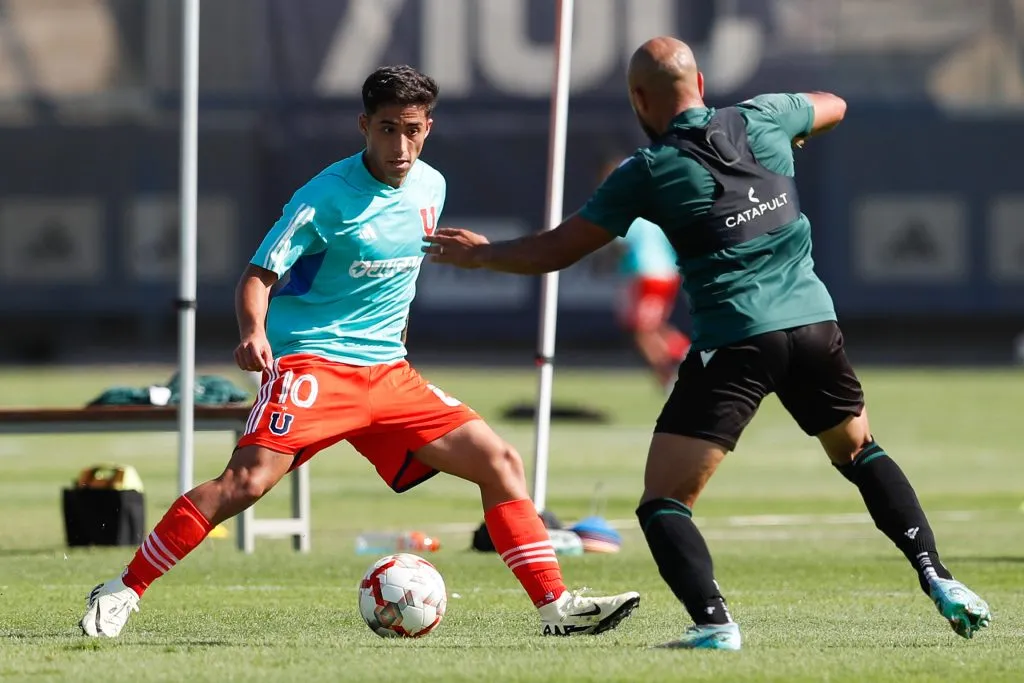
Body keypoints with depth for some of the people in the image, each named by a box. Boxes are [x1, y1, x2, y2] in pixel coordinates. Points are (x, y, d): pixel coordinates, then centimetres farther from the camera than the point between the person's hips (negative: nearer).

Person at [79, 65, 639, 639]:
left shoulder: (430, 188, 8)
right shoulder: (328, 196, -12)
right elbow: (260, 273, -14)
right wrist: (253, 331, -32)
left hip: (387, 372, 7)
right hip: (312, 360, -7)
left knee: (501, 462, 0)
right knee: (249, 479, -25)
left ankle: (556, 607, 5)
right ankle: (122, 592, -18)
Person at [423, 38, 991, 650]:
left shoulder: (648, 173, -2)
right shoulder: (762, 120, 8)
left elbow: (557, 250, 5)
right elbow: (834, 107, 30)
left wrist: (480, 254, 22)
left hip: (734, 341, -5)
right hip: (814, 322, 5)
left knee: (663, 501, -2)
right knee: (859, 450, 29)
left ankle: (714, 623, -22)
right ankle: (939, 582, 19)